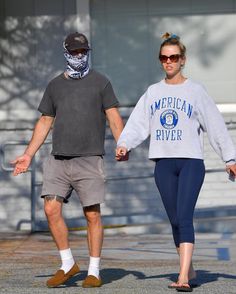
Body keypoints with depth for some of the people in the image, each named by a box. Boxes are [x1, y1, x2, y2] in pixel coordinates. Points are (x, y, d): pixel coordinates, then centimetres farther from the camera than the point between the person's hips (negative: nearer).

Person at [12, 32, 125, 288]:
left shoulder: (100, 82, 6)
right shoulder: (55, 85, 16)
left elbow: (113, 117, 0)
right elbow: (45, 122, 19)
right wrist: (28, 154, 13)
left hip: (89, 159, -3)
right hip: (58, 159, 3)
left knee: (92, 215, -4)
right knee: (51, 209, -7)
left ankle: (94, 271, 5)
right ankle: (68, 264, 7)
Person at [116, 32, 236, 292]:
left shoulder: (195, 91, 5)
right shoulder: (153, 92, 13)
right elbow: (138, 123, 3)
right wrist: (124, 144, -15)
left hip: (191, 161, -4)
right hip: (163, 163, 4)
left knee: (184, 217, -16)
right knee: (175, 221, 7)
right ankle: (189, 270, 20)